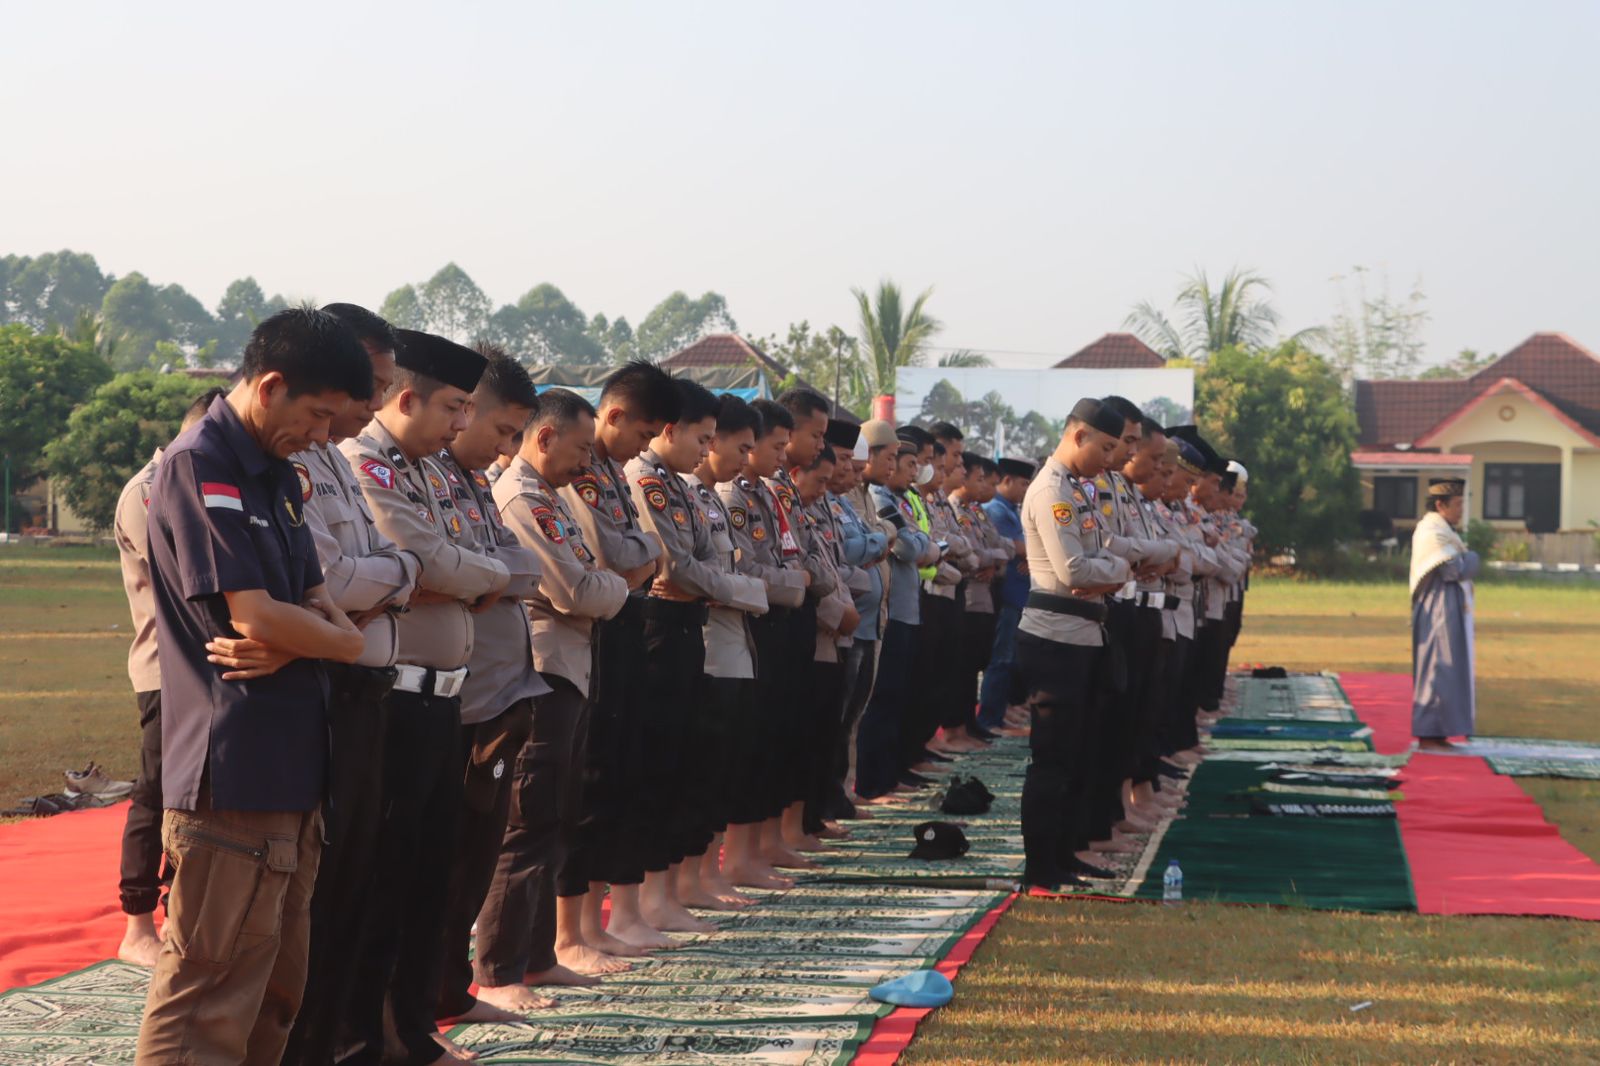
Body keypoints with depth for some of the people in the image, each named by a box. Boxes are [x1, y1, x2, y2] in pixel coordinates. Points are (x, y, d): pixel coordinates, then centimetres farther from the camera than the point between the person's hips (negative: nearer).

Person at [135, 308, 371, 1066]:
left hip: (290, 767, 10)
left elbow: (314, 603, 13)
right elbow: (253, 614, -19)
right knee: (209, 1002, -8)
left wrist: (287, 647, -11)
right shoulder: (199, 466, -13)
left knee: (278, 989, 13)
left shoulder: (277, 475, 17)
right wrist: (348, 642, -2)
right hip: (233, 771, -10)